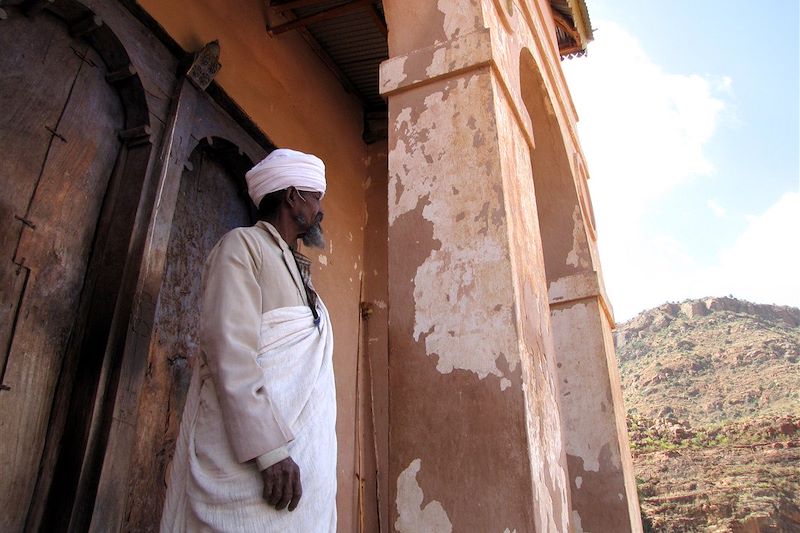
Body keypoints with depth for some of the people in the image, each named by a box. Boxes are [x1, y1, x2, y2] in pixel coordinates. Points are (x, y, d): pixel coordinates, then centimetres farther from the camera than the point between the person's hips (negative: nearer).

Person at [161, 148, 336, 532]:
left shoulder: (296, 270, 23)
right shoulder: (243, 245, -3)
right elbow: (229, 349, -17)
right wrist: (269, 450, -23)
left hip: (304, 452, 8)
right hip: (249, 450, -8)